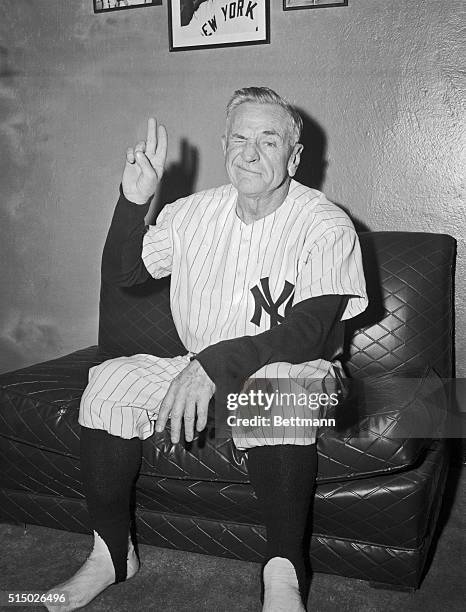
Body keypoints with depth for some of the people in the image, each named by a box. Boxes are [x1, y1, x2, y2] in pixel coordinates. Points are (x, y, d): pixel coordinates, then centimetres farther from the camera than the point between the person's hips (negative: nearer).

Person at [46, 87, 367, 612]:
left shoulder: (326, 226, -11)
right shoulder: (194, 213, 4)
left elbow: (309, 331, -22)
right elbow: (120, 273, 7)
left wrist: (214, 363, -33)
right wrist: (134, 200, -9)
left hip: (294, 371, -4)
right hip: (200, 367, 5)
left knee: (273, 386, -38)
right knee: (106, 382, -16)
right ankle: (112, 553, -2)